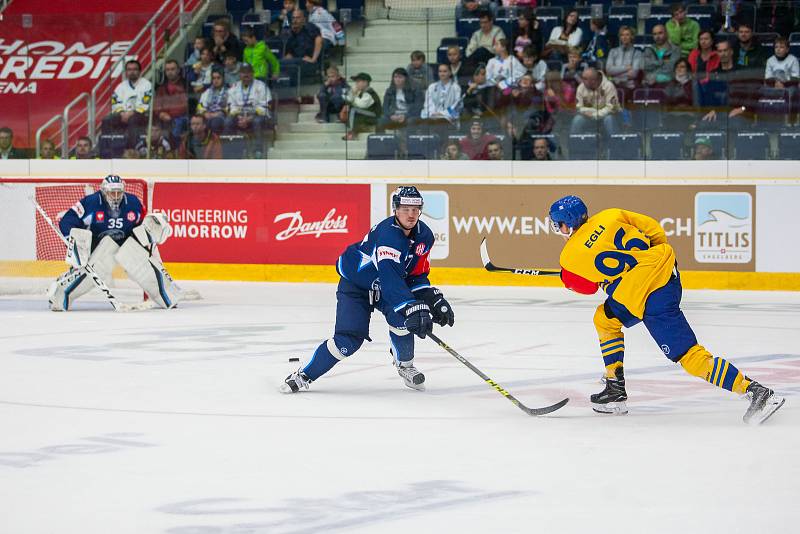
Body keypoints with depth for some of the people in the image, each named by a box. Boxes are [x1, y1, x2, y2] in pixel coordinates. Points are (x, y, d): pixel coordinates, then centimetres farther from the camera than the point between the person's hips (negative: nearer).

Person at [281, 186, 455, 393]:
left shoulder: (424, 236, -8)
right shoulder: (388, 233, -33)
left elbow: (417, 275, 4)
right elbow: (389, 277, -45)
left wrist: (434, 299, -11)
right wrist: (413, 308, -53)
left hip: (386, 286, 6)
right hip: (354, 284, -6)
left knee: (401, 318, -24)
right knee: (349, 338, -18)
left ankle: (405, 364, 2)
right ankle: (305, 375, -3)